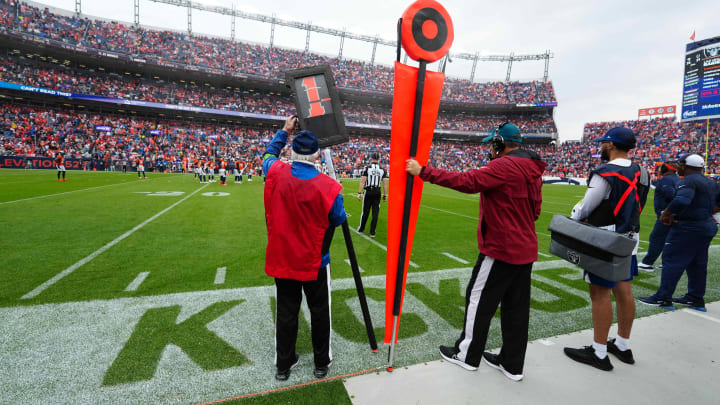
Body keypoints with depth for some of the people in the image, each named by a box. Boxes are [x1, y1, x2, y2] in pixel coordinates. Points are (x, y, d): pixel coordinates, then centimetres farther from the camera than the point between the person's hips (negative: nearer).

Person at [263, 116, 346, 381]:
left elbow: (268, 155, 12)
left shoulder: (276, 173, -13)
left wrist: (284, 130, 20)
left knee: (286, 312, 18)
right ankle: (322, 363, 35)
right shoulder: (328, 186, -21)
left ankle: (283, 365, 35)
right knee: (319, 312, 16)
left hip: (282, 258, 3)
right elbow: (338, 220, -6)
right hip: (315, 262, -3)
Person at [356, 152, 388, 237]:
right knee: (375, 212, 6)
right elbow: (384, 183, 2)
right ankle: (372, 232, 10)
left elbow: (362, 181, -9)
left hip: (368, 192, -2)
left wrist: (359, 193, -7)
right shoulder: (382, 170, 3)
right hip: (377, 192, 2)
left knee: (365, 211, 10)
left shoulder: (367, 168, -5)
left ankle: (361, 229, 25)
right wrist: (385, 194, 8)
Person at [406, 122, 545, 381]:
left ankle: (467, 355, 23)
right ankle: (512, 364, 29)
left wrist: (423, 172, -25)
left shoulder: (505, 166, -17)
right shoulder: (533, 169, 13)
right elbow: (535, 210, 18)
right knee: (516, 307, 16)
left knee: (479, 300, 6)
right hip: (525, 250, 9)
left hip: (501, 250, -9)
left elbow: (467, 182, -28)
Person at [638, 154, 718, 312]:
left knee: (672, 260, -4)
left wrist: (667, 213, -20)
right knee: (697, 264, 15)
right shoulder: (710, 183, 15)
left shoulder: (688, 181, -17)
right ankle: (696, 298, 24)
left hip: (688, 227, -10)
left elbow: (682, 200, -33)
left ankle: (663, 298, 0)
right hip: (707, 226, 10)